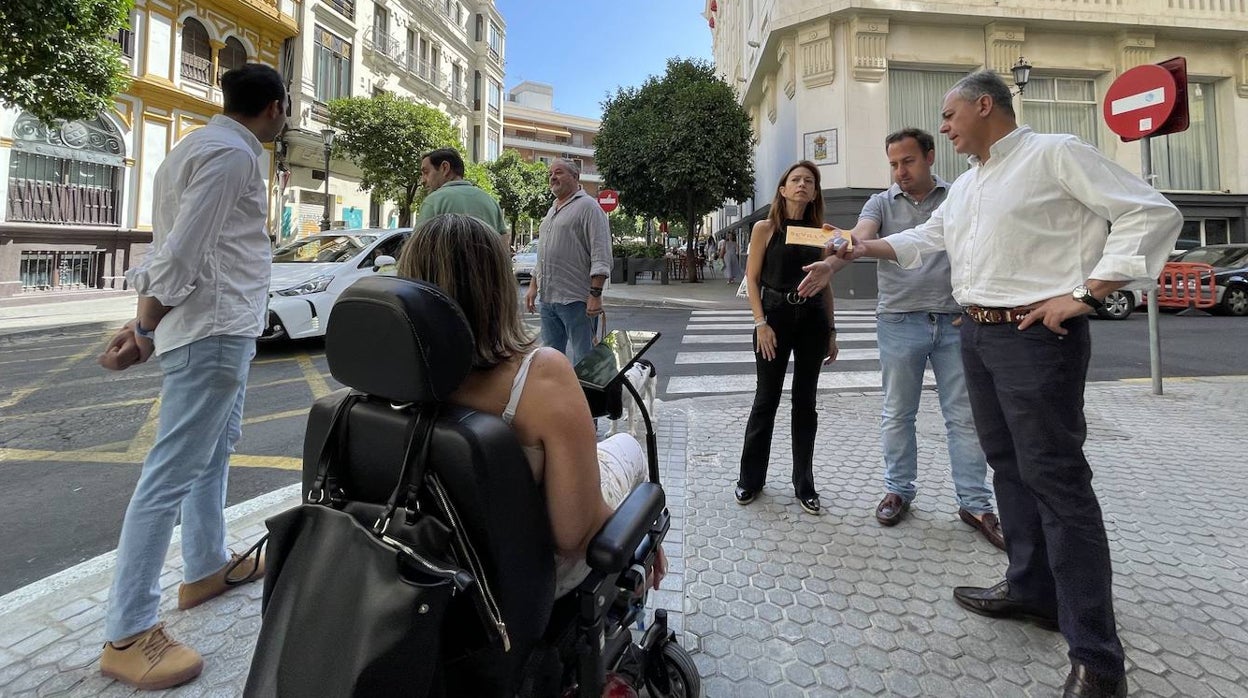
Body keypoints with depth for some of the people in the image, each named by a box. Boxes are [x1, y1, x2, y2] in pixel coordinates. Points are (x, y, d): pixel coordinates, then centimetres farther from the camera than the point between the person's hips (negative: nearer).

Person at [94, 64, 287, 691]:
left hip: (222, 325, 11)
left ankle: (207, 567, 35)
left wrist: (144, 320, 9)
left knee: (215, 448, 20)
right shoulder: (233, 152, -13)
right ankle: (126, 635, 2)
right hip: (215, 328, -11)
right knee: (172, 473, -7)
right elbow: (181, 251, -19)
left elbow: (173, 242, 13)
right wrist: (145, 328, -13)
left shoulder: (201, 145, 18)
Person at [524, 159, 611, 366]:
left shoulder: (588, 207, -6)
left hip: (576, 300, -8)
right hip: (547, 298, 8)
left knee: (583, 358, -2)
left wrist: (595, 294, -20)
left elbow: (601, 256, -14)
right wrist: (533, 285, 19)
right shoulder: (552, 211, 21)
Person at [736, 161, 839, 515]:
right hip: (775, 314, -3)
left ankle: (804, 484, 19)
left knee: (805, 402, 8)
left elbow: (826, 285, 12)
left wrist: (831, 331, 9)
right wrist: (761, 323, -12)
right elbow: (752, 278, -2)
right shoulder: (765, 228, 1)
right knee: (766, 400, 3)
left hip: (813, 318, 3)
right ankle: (750, 478, 18)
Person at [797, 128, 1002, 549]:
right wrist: (831, 263, -37)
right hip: (900, 321, 0)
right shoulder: (881, 203, 4)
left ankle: (975, 503, 16)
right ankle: (898, 490, 24)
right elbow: (860, 238, -16)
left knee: (964, 416, 5)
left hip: (954, 321, 0)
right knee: (897, 414, 9)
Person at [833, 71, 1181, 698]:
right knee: (1008, 463, 14)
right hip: (977, 334, 9)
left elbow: (1151, 215, -10)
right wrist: (864, 248, 18)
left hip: (1037, 336, -9)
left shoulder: (1053, 153, -7)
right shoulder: (966, 184, 18)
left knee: (1055, 478, -8)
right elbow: (924, 239, 29)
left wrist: (1084, 295, -16)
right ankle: (1032, 588, 29)